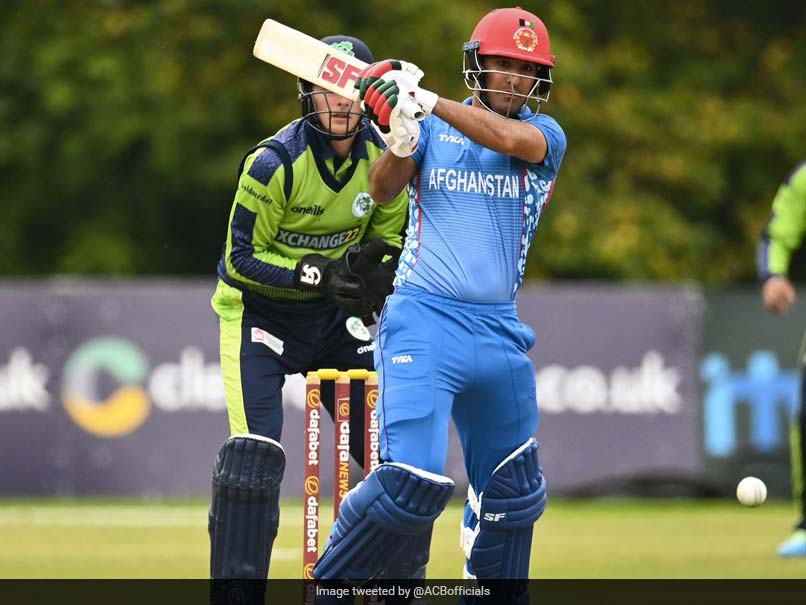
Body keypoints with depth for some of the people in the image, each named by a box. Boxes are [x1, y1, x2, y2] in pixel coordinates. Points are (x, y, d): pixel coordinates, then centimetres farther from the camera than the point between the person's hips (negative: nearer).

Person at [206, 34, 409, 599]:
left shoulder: (382, 157, -7)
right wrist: (319, 273, -29)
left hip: (335, 315, 5)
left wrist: (378, 274, -17)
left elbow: (390, 237, 6)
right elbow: (241, 260, -19)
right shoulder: (274, 163, -22)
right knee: (255, 452, -19)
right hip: (261, 311, -5)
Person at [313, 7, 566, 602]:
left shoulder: (545, 134, 7)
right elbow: (383, 190, -10)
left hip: (500, 333, 4)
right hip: (423, 322, -4)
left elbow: (511, 139, -16)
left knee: (513, 492, 12)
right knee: (412, 480, -19)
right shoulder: (434, 130, 5)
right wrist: (401, 140, -30)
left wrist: (429, 102, -24)